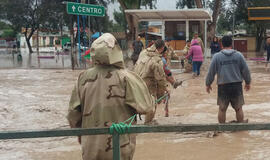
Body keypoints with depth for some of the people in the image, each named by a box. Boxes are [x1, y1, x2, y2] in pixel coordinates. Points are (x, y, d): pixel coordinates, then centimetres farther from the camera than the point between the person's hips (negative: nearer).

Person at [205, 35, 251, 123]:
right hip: (237, 85, 1)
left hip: (223, 86, -1)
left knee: (222, 109, 10)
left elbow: (211, 72, 1)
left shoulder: (217, 56, -3)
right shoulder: (239, 55, 1)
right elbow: (245, 70, 6)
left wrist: (208, 84, 14)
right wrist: (248, 82, 20)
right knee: (238, 108, 12)